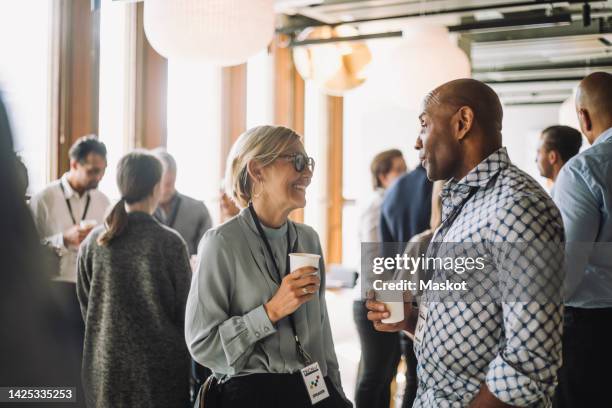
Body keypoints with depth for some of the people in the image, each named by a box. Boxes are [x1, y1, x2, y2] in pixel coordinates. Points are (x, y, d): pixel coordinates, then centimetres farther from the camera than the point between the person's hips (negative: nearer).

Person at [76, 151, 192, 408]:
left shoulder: (93, 242, -3)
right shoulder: (170, 242, -13)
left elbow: (85, 304, 7)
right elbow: (185, 309, -7)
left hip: (106, 363, 3)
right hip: (160, 364, -3)